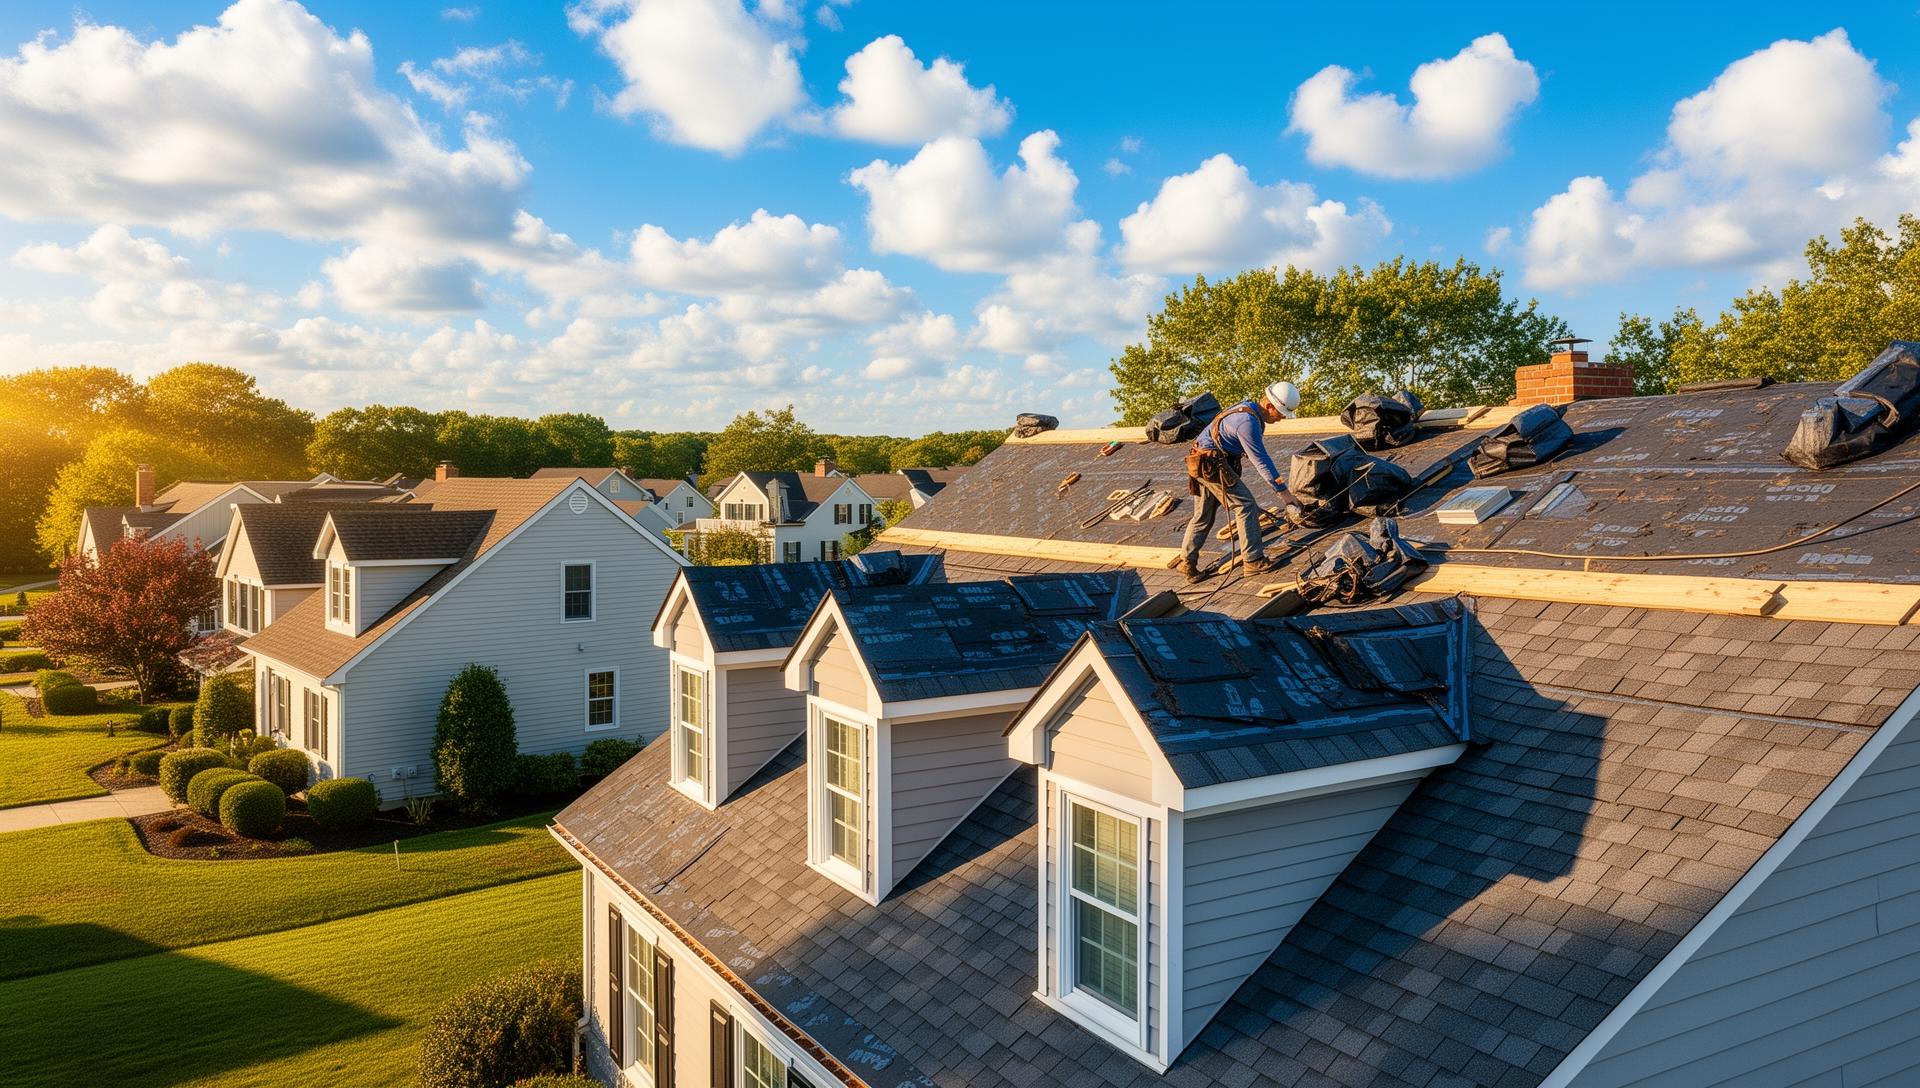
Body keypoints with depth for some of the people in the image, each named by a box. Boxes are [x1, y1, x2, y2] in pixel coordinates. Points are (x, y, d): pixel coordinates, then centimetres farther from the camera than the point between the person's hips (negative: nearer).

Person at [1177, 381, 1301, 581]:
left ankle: (1187, 562, 20)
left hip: (1202, 464, 10)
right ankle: (1253, 561, -3)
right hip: (1212, 466, -10)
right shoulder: (1248, 422, -23)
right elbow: (1261, 460, -21)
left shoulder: (1249, 408, 8)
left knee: (1203, 515, 15)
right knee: (1246, 506, -7)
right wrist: (1283, 491, -16)